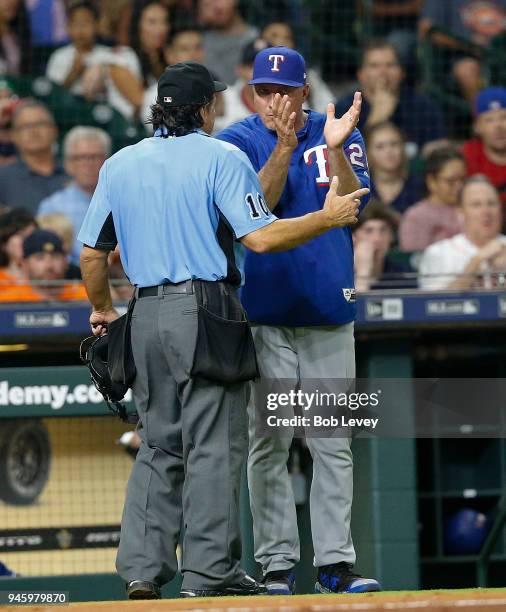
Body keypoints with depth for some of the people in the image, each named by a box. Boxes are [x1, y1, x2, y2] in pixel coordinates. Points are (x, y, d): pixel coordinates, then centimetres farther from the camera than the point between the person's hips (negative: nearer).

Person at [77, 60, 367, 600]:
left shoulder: (119, 165, 11)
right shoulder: (221, 158, -5)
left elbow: (91, 253, 12)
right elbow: (261, 236, -15)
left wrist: (101, 308, 28)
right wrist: (326, 217, -3)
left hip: (146, 315, 6)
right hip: (205, 310, -6)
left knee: (158, 445, 12)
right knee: (214, 445, -2)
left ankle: (142, 568, 6)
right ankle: (209, 572, -5)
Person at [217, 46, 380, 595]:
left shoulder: (339, 133, 7)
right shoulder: (238, 142, 2)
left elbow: (352, 202, -7)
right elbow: (258, 204, -13)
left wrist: (334, 148, -21)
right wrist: (284, 147, -25)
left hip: (328, 308, 2)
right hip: (262, 311, -2)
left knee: (333, 443, 1)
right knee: (268, 442, -2)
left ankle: (334, 563, 2)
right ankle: (276, 564, 2)